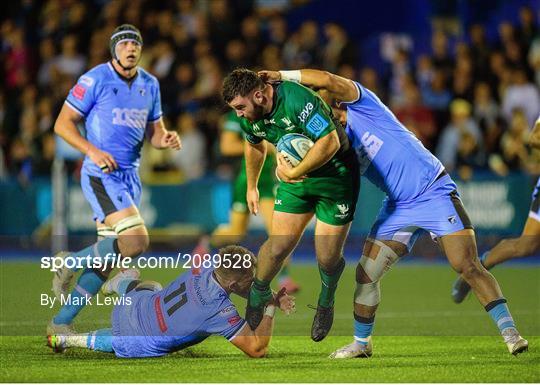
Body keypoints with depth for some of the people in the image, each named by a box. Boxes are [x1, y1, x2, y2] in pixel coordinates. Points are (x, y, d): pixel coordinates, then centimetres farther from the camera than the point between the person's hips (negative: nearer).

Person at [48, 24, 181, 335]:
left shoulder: (150, 85, 11)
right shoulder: (95, 80, -9)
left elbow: (154, 131, 19)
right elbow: (63, 123, -7)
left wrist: (166, 139, -5)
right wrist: (92, 151, -20)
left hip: (130, 176, 7)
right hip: (101, 174, -7)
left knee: (107, 261, 6)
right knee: (136, 240, -23)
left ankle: (61, 323, 15)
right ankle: (72, 263, -2)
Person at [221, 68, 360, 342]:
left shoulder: (297, 100, -30)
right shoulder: (249, 116, -5)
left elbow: (330, 142, -34)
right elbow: (255, 145, 18)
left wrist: (294, 173, -27)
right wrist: (251, 187, 29)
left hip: (335, 174, -5)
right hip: (295, 177, 6)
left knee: (327, 258, -4)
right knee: (278, 247, -5)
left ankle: (326, 302, 27)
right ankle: (258, 294, 23)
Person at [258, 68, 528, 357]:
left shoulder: (360, 103, -6)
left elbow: (326, 80, -21)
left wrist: (282, 75, -12)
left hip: (435, 191, -6)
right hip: (398, 208, 6)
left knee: (469, 267, -15)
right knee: (365, 275, 0)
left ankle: (510, 333, -12)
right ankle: (361, 343, 18)